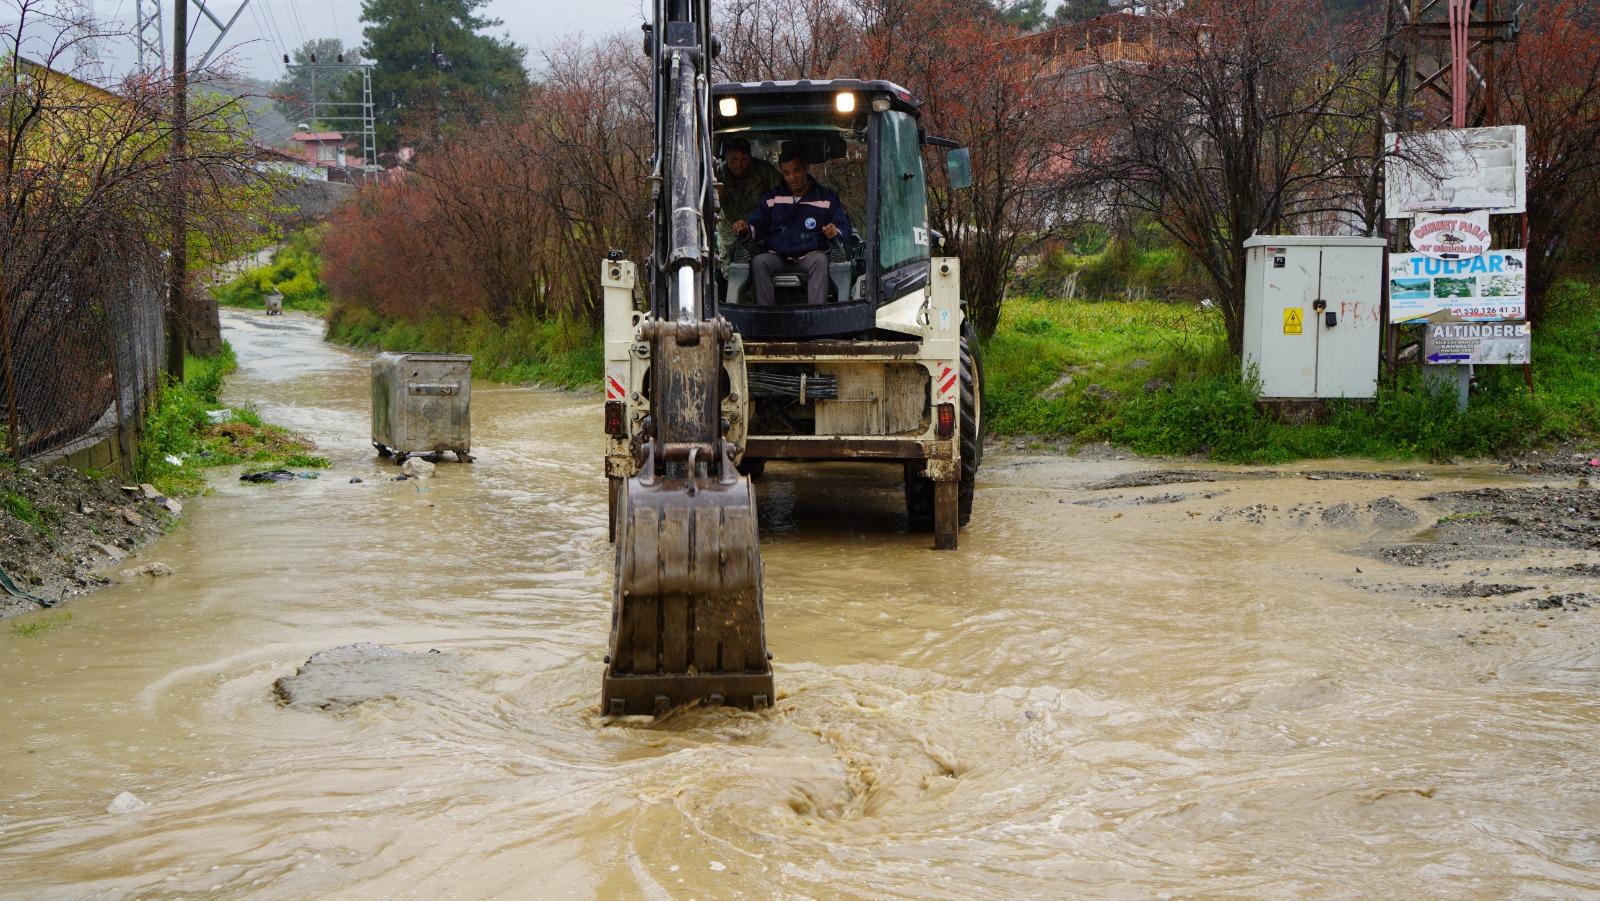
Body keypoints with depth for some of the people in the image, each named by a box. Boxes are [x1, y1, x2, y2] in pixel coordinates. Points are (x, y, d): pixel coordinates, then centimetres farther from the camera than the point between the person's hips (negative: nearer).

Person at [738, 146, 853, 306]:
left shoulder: (827, 197, 9)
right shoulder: (771, 198, 16)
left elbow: (844, 228, 9)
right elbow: (757, 226, 14)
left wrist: (836, 232, -15)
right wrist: (746, 227, -10)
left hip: (810, 255, -2)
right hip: (778, 256, 2)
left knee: (820, 260, -35)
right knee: (758, 262, -29)